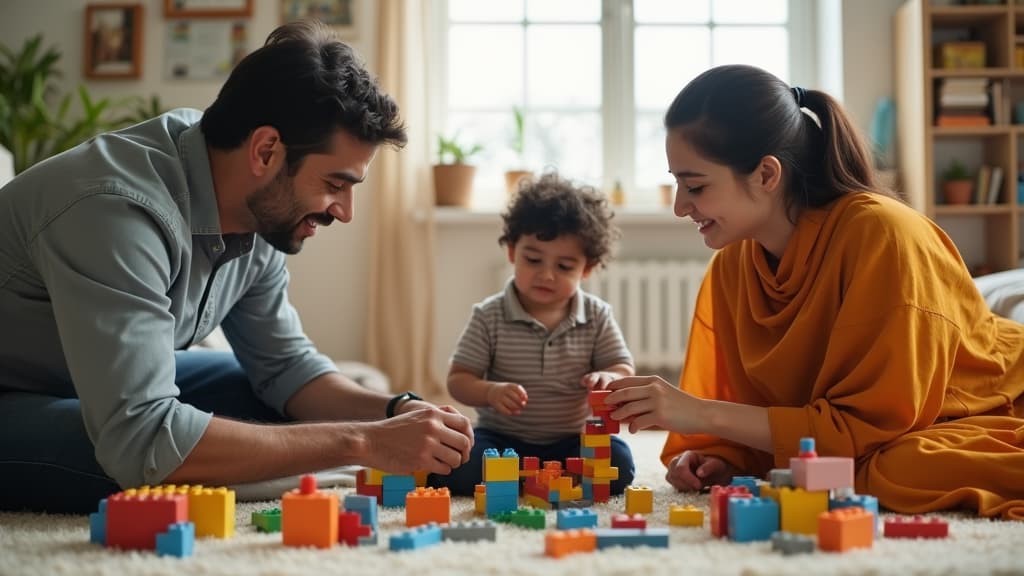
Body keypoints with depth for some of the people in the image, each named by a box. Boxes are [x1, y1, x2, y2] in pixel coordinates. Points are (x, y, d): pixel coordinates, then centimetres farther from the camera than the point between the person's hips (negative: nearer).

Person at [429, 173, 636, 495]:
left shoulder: (597, 316, 2)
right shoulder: (489, 316, -3)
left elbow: (624, 370, 2)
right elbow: (458, 380, -4)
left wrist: (608, 379, -24)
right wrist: (491, 392, -27)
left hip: (571, 441, 2)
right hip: (501, 440, -2)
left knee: (618, 462, -27)